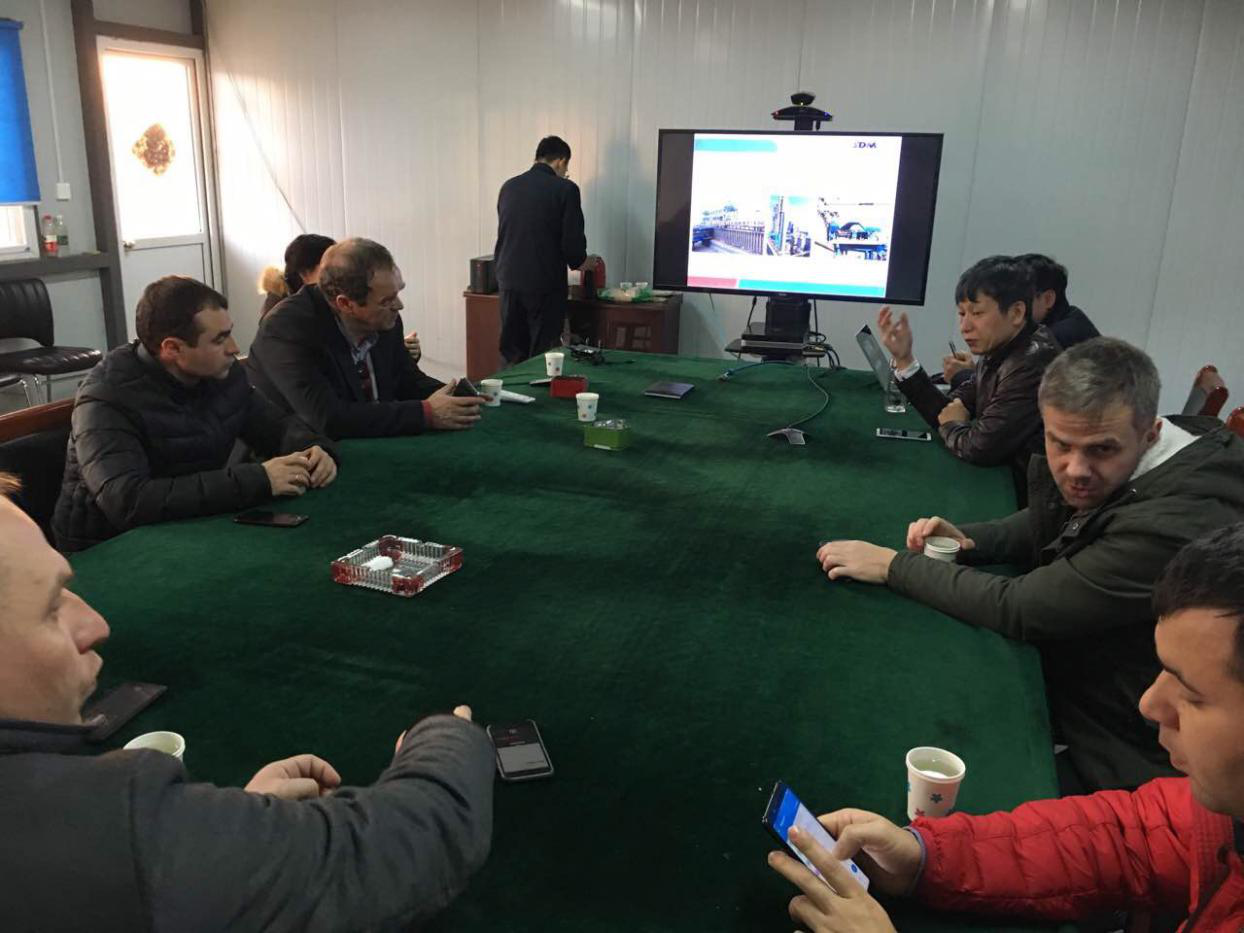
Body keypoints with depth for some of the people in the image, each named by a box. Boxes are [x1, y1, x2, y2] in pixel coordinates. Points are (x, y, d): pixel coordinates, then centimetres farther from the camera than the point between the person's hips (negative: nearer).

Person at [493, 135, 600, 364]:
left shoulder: (509, 187, 8)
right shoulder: (565, 189, -7)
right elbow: (572, 240, -10)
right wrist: (581, 262, 11)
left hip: (509, 279, 5)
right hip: (545, 283, -5)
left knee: (511, 354, 11)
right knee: (542, 356, 3)